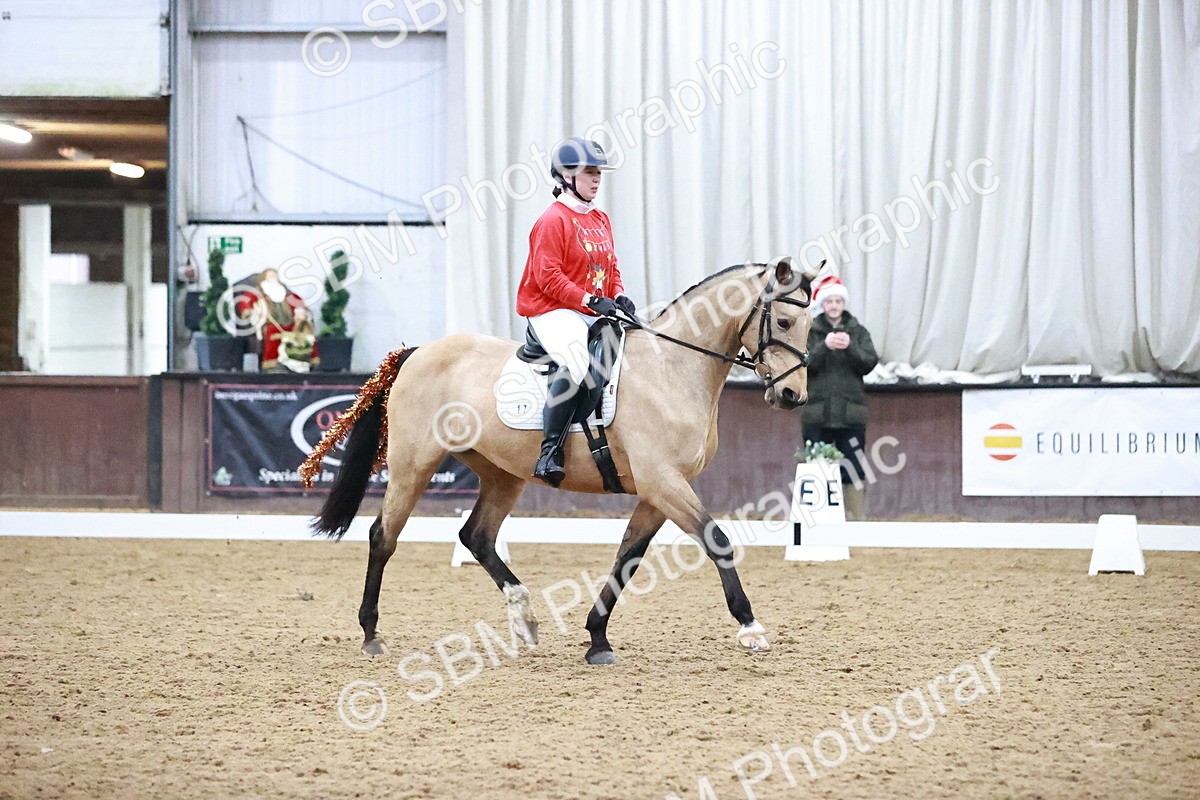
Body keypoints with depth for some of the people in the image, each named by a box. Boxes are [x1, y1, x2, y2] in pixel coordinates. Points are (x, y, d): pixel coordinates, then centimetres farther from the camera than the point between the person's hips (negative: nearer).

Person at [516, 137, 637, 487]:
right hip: (553, 312, -9)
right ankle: (551, 451, -33)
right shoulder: (553, 220, -8)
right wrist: (591, 301, -20)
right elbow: (548, 276, -15)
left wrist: (619, 297, 0)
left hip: (595, 312, 9)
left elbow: (611, 267, 22)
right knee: (577, 362, -34)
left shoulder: (601, 219, 18)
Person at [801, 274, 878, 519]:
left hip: (850, 413, 0)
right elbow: (803, 364, -6)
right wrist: (824, 347, -23)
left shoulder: (858, 332, 8)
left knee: (854, 470, -3)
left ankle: (854, 518, 1)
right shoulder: (810, 332, 6)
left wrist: (850, 347, -22)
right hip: (817, 413, 0)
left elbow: (869, 363, -4)